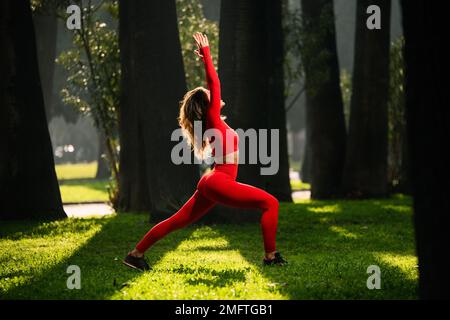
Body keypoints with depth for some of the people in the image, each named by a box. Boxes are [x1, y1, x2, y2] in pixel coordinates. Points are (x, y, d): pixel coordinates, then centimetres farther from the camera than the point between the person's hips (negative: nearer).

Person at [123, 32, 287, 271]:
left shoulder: (212, 122, 14)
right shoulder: (213, 119, -8)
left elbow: (212, 86, 26)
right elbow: (214, 84, -14)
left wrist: (205, 60, 29)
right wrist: (206, 53, -11)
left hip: (211, 184, 10)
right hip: (219, 183, -10)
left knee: (177, 221, 11)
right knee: (270, 203, -9)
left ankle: (136, 254, 10)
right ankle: (271, 256, -12)